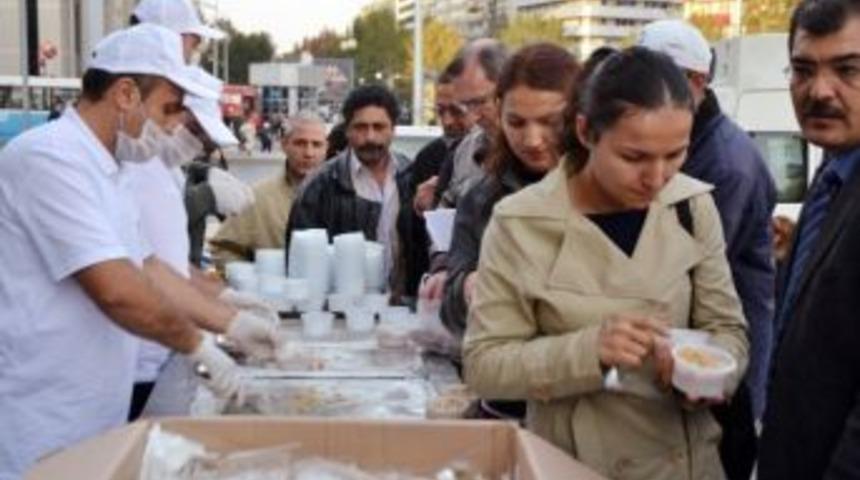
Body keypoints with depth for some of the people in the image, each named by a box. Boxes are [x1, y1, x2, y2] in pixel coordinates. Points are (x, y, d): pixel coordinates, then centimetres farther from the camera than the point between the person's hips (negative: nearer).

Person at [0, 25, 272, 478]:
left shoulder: (103, 168, 12)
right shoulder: (50, 157, -19)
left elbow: (147, 269, 18)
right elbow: (117, 291, -25)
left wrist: (234, 324, 13)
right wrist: (199, 345, -12)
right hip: (40, 431, -9)